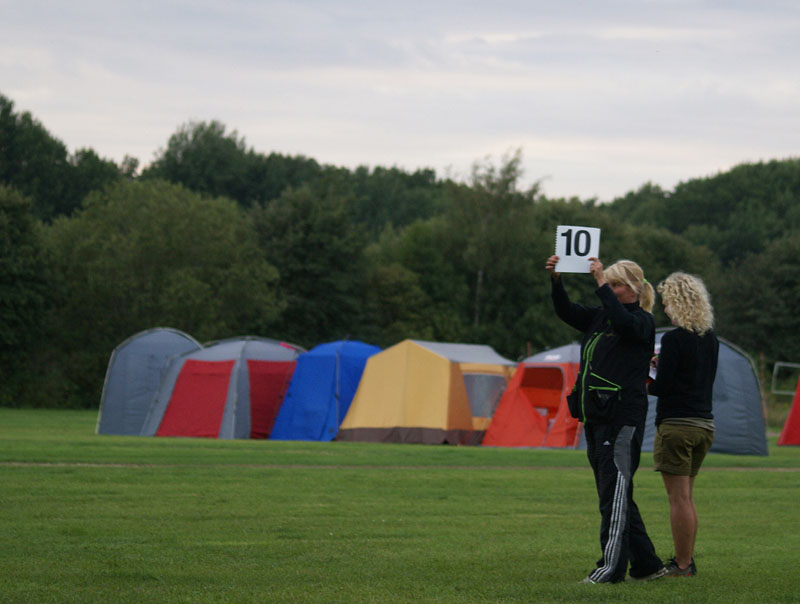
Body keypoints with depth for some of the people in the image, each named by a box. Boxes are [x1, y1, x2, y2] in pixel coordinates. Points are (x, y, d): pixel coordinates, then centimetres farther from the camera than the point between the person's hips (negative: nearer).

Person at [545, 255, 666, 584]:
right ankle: (647, 563, 18)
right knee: (615, 495, 11)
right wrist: (556, 280, -7)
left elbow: (623, 321, -27)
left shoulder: (642, 321, -5)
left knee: (615, 493, -11)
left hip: (623, 419, -9)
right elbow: (566, 311, 9)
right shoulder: (599, 317, 17)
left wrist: (601, 283, -27)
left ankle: (611, 566, -12)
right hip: (596, 418, 9)